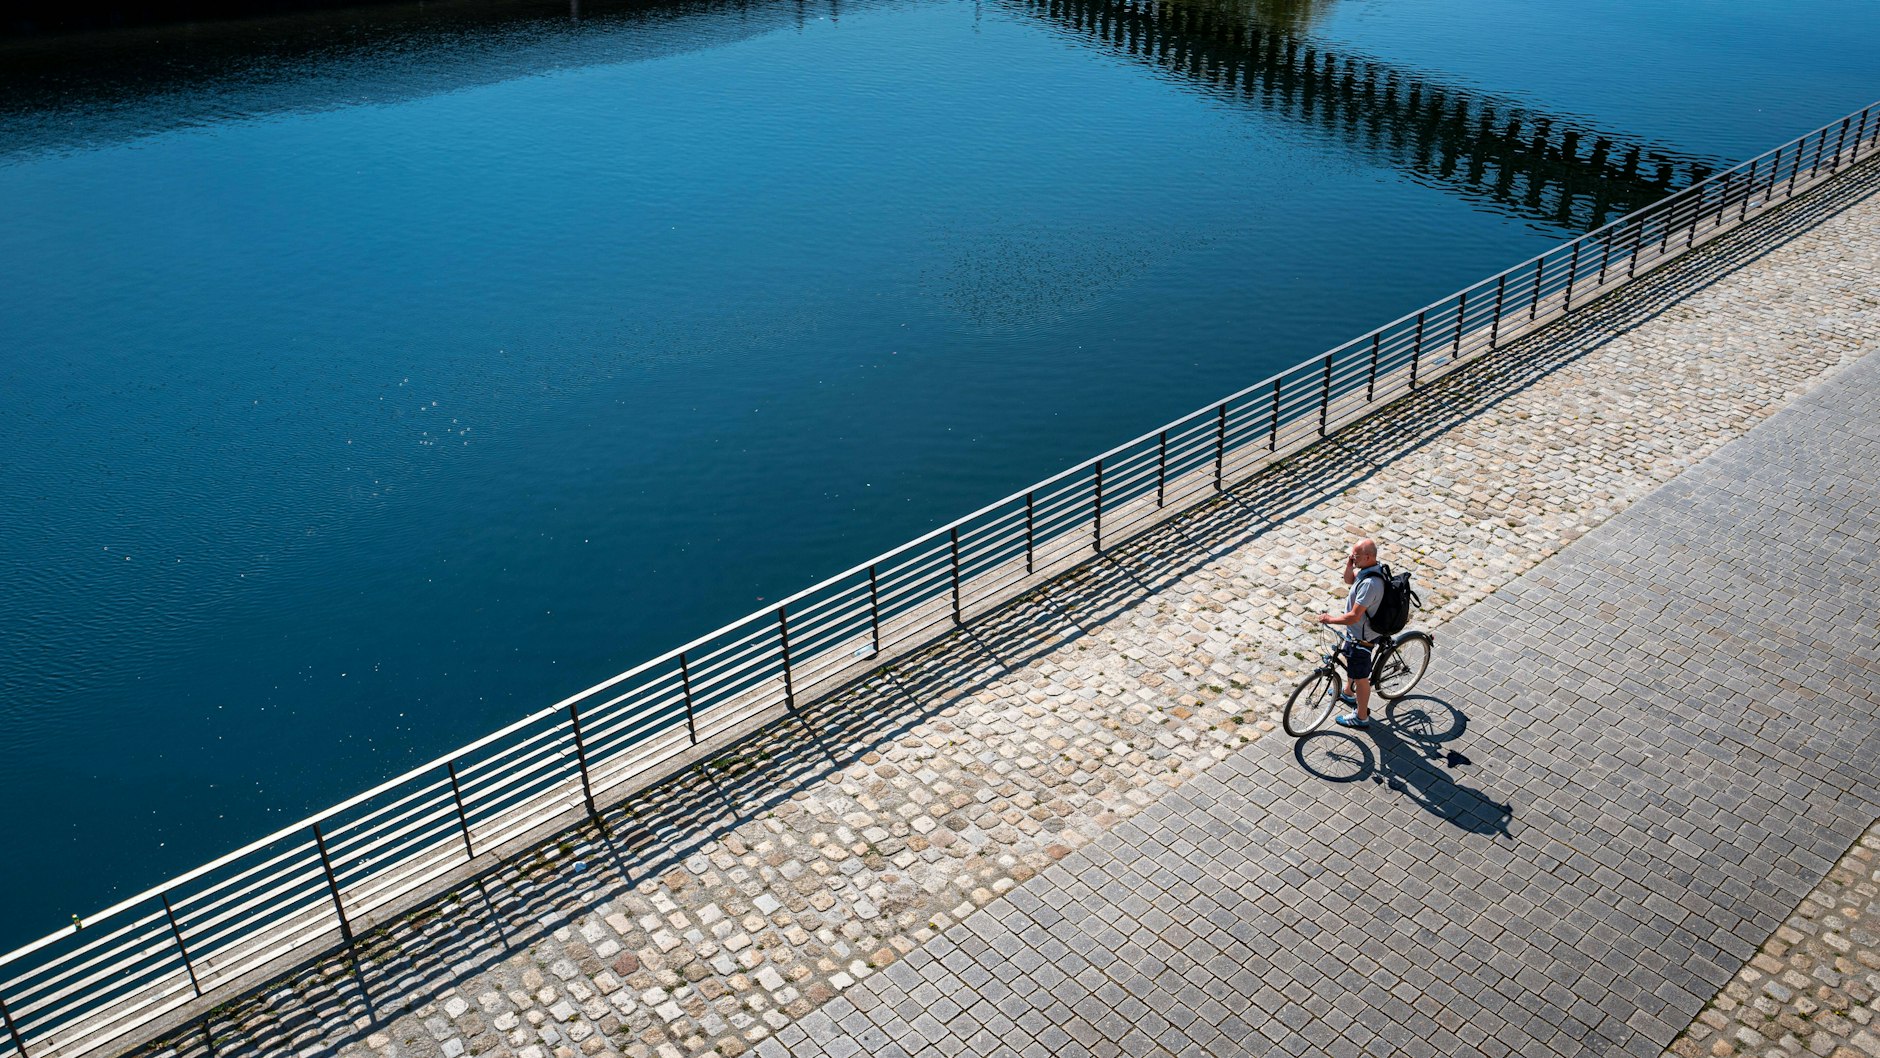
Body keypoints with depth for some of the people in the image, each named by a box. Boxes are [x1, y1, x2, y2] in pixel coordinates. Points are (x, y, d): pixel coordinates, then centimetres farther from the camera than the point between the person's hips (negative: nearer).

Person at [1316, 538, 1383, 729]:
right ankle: (1350, 694, 57)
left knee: (1360, 676, 10)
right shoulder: (1368, 568, -8)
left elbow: (1353, 616, -34)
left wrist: (1330, 619, -19)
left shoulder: (1369, 584, -38)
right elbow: (1349, 580, 12)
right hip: (1355, 630, 10)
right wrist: (1349, 565, -9)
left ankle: (1361, 717, 28)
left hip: (1361, 637, -10)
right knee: (1351, 663, 32)